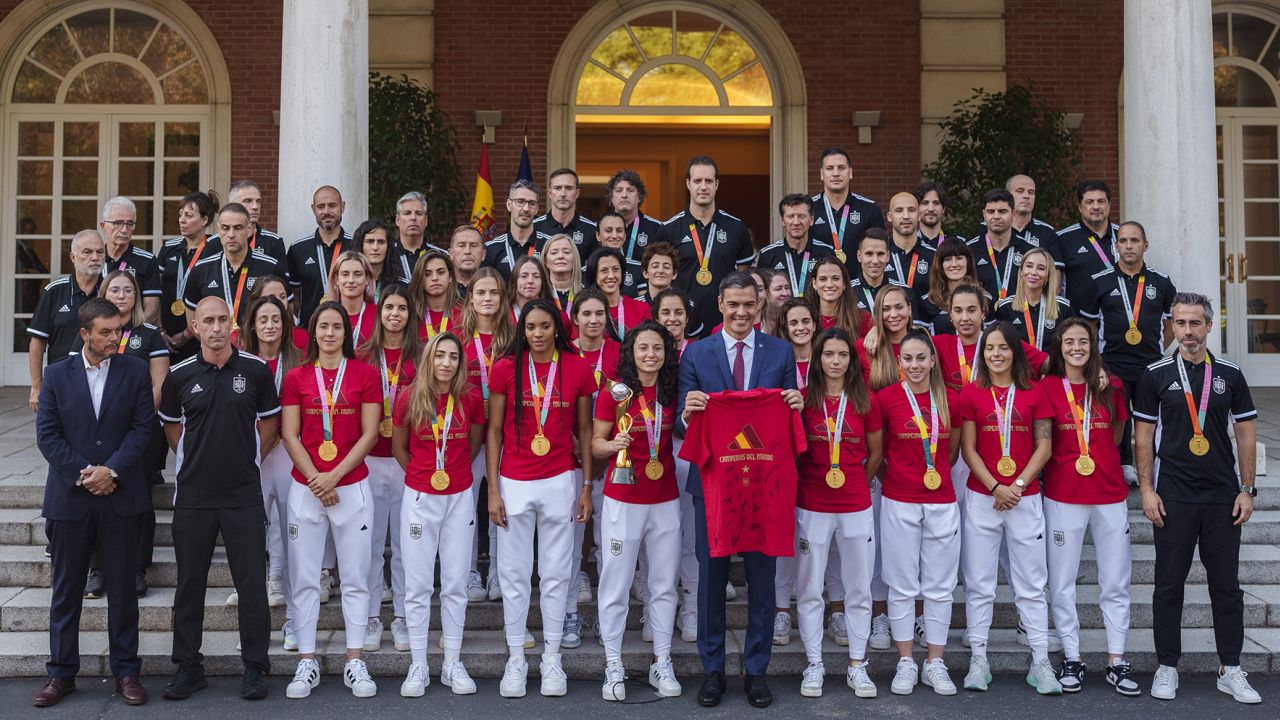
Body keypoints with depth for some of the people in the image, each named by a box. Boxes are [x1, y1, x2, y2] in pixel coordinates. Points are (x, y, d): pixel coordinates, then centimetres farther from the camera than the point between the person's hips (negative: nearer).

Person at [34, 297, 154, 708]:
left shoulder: (135, 371, 3)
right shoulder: (57, 374, 4)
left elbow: (142, 427, -2)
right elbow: (46, 434, -1)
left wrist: (112, 470, -13)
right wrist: (82, 472, -11)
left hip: (120, 494, 0)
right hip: (69, 496, 1)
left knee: (122, 589, 6)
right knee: (66, 590, 8)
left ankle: (126, 671, 15)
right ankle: (61, 674, 19)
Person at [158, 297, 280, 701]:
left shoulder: (255, 371, -1)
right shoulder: (180, 376, 2)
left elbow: (270, 421, 10)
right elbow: (171, 425, 16)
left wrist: (250, 457, 4)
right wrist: (193, 459, 9)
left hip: (244, 493, -1)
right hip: (193, 494, 1)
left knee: (252, 583, 1)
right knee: (190, 582, 9)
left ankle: (255, 668, 12)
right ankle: (188, 667, 20)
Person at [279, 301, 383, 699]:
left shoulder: (365, 374, 2)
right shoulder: (296, 377, 5)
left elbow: (369, 434, -2)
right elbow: (290, 435, 1)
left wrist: (334, 476, -11)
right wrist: (316, 480, -9)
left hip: (352, 486, -1)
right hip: (305, 487, 1)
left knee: (355, 577, 3)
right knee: (304, 579, 4)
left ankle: (355, 662, 11)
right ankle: (307, 662, 13)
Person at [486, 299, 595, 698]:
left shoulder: (578, 368, -2)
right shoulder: (506, 368, -3)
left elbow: (584, 430, 5)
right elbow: (494, 431, 1)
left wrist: (587, 486, 2)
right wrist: (493, 489, -3)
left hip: (561, 482, 0)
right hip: (514, 483, 0)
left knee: (556, 573, 7)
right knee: (514, 573, 5)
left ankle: (552, 658, 18)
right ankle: (515, 658, 17)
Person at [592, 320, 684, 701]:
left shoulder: (672, 391, 4)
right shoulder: (614, 391, -6)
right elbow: (595, 444, -4)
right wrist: (612, 445, -23)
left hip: (665, 501, 4)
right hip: (622, 501, -3)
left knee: (664, 584, 10)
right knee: (615, 584, 2)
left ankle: (662, 663, 22)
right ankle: (613, 666, 14)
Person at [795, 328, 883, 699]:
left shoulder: (866, 400, 1)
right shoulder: (803, 398, -3)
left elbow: (875, 453, 11)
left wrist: (857, 484, 10)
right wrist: (809, 481, -2)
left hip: (856, 506, 1)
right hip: (812, 506, -1)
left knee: (859, 589, 8)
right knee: (809, 589, 5)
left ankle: (857, 665, 20)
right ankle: (813, 665, 17)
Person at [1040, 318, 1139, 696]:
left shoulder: (1111, 387, 5)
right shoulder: (1047, 387, -3)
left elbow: (1115, 436, 13)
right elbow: (1042, 444, 2)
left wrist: (1092, 456, 1)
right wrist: (1067, 461, -7)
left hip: (1110, 494, 3)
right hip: (1063, 497, -2)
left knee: (1116, 581, 6)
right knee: (1061, 582, 3)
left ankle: (1116, 661, 16)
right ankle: (1071, 660, 14)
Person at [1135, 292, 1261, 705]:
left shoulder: (1230, 375, 6)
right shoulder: (1156, 375, 1)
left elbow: (1246, 434, 7)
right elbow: (1144, 436, 1)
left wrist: (1247, 489, 1)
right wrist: (1147, 489, -6)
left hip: (1223, 497, 2)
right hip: (1173, 498, -2)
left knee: (1226, 585, 7)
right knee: (1169, 585, 4)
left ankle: (1231, 670, 16)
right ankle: (1167, 668, 13)